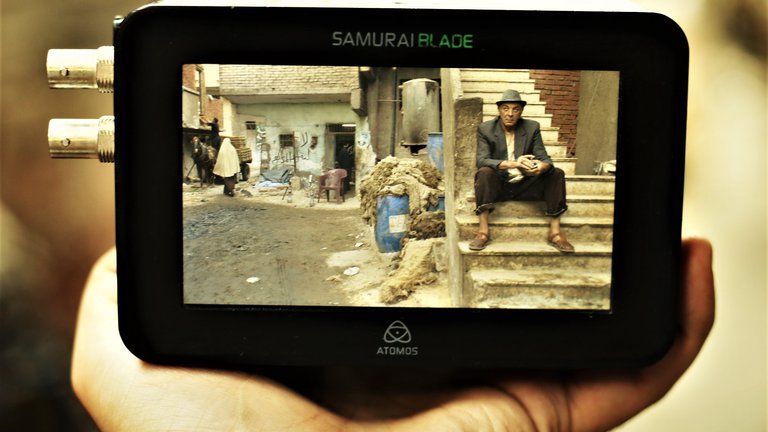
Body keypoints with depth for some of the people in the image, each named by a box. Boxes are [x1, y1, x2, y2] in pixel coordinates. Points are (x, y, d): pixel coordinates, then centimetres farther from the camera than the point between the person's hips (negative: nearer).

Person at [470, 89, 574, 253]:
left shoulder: (532, 127, 3)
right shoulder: (485, 129, -4)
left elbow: (544, 157, -4)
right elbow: (481, 160, -18)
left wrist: (543, 166, -32)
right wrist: (511, 164, -36)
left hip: (525, 185, 3)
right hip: (498, 185, -2)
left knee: (557, 173, -18)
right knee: (484, 172, -33)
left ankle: (555, 231, -19)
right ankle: (483, 230, -33)